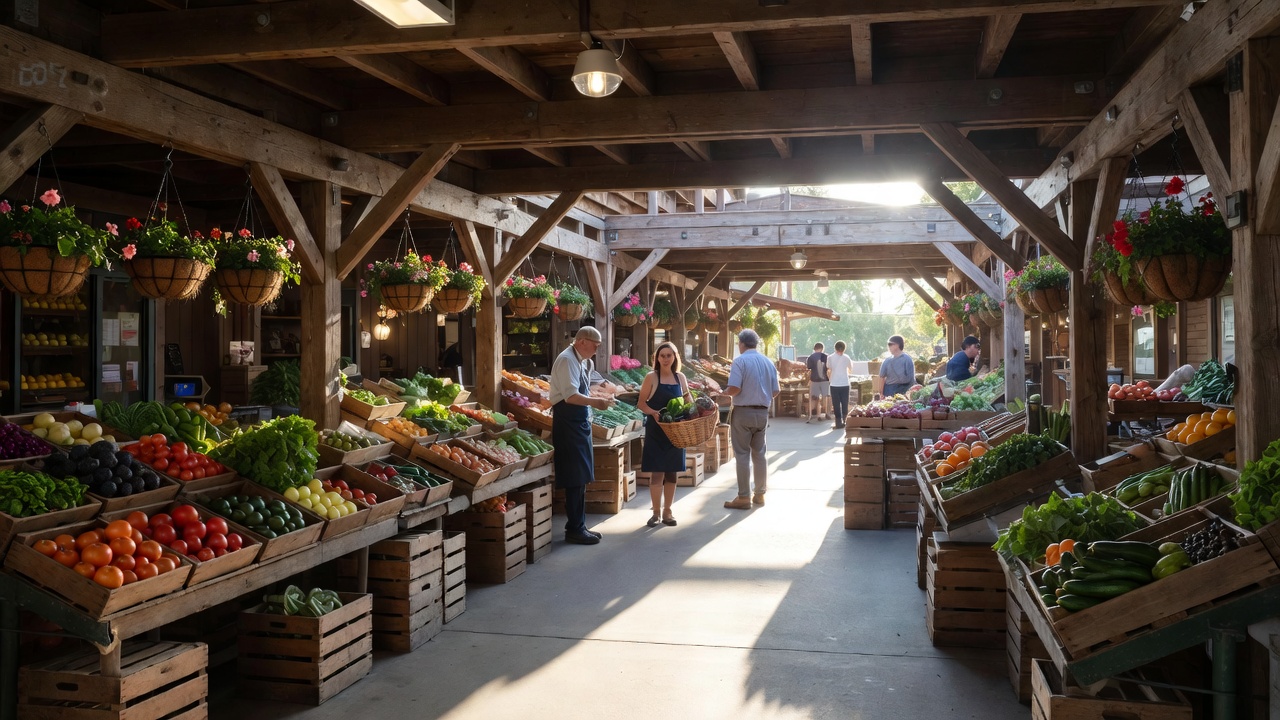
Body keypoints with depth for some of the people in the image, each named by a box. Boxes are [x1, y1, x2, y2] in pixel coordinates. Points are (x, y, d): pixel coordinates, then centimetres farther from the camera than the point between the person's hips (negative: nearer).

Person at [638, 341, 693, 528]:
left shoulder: (680, 377, 6)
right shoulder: (651, 377, -5)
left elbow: (687, 399, 17)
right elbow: (642, 403, -5)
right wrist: (654, 413, -23)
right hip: (656, 430, -4)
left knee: (671, 472, 8)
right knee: (657, 472, -4)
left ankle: (667, 511, 18)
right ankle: (656, 512, 7)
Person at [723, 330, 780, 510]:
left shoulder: (740, 361, -11)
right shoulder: (768, 363, 7)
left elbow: (734, 389, -20)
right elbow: (775, 392, 8)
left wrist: (725, 392, 0)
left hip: (743, 412, -5)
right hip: (762, 413, 5)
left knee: (743, 454, 0)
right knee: (759, 454, 14)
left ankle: (744, 498, 2)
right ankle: (760, 494, 21)